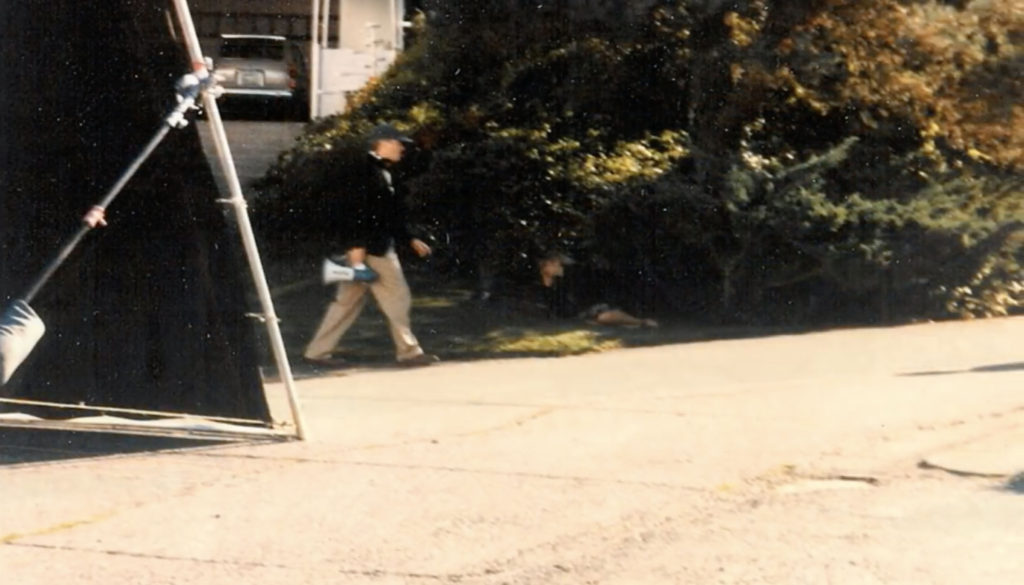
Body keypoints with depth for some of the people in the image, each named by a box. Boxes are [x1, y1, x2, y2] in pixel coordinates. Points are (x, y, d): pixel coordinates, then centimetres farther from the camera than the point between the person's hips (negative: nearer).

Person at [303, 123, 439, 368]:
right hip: (371, 250, -10)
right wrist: (357, 246, -25)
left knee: (347, 301, 10)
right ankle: (408, 350, 7)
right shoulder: (367, 172, -14)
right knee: (396, 298, -2)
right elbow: (356, 210, -21)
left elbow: (392, 217, 24)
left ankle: (317, 351, 12)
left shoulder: (382, 173, 18)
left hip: (380, 248, 10)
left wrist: (411, 241, 25)